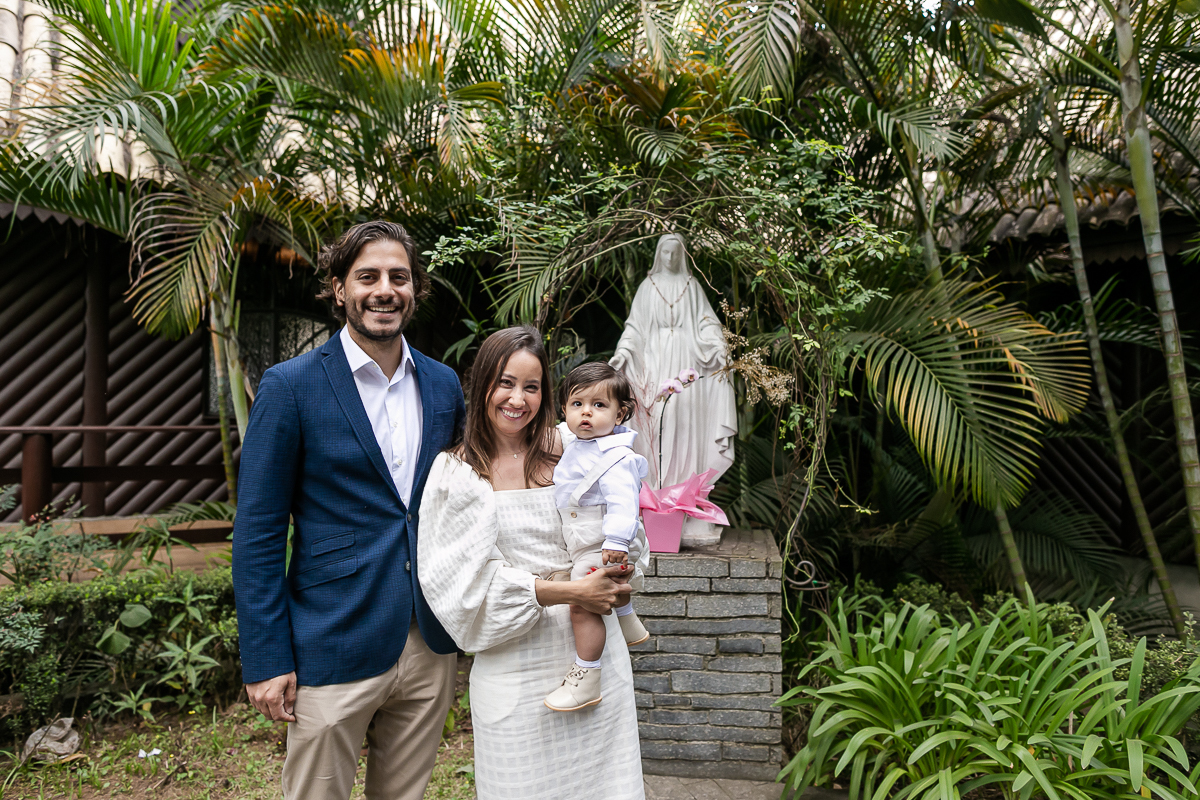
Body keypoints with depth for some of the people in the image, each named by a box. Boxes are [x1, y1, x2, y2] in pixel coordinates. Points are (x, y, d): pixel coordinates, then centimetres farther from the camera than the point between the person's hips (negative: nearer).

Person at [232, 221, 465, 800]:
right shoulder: (291, 387, -9)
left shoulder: (443, 384, 5)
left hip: (431, 647, 5)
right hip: (334, 651, -4)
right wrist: (265, 659, -10)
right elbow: (258, 530, -8)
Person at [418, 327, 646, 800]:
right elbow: (472, 581, -9)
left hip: (594, 652, 3)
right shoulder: (459, 473, -4)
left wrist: (611, 574, -9)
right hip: (516, 666, -2)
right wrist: (568, 591, -16)